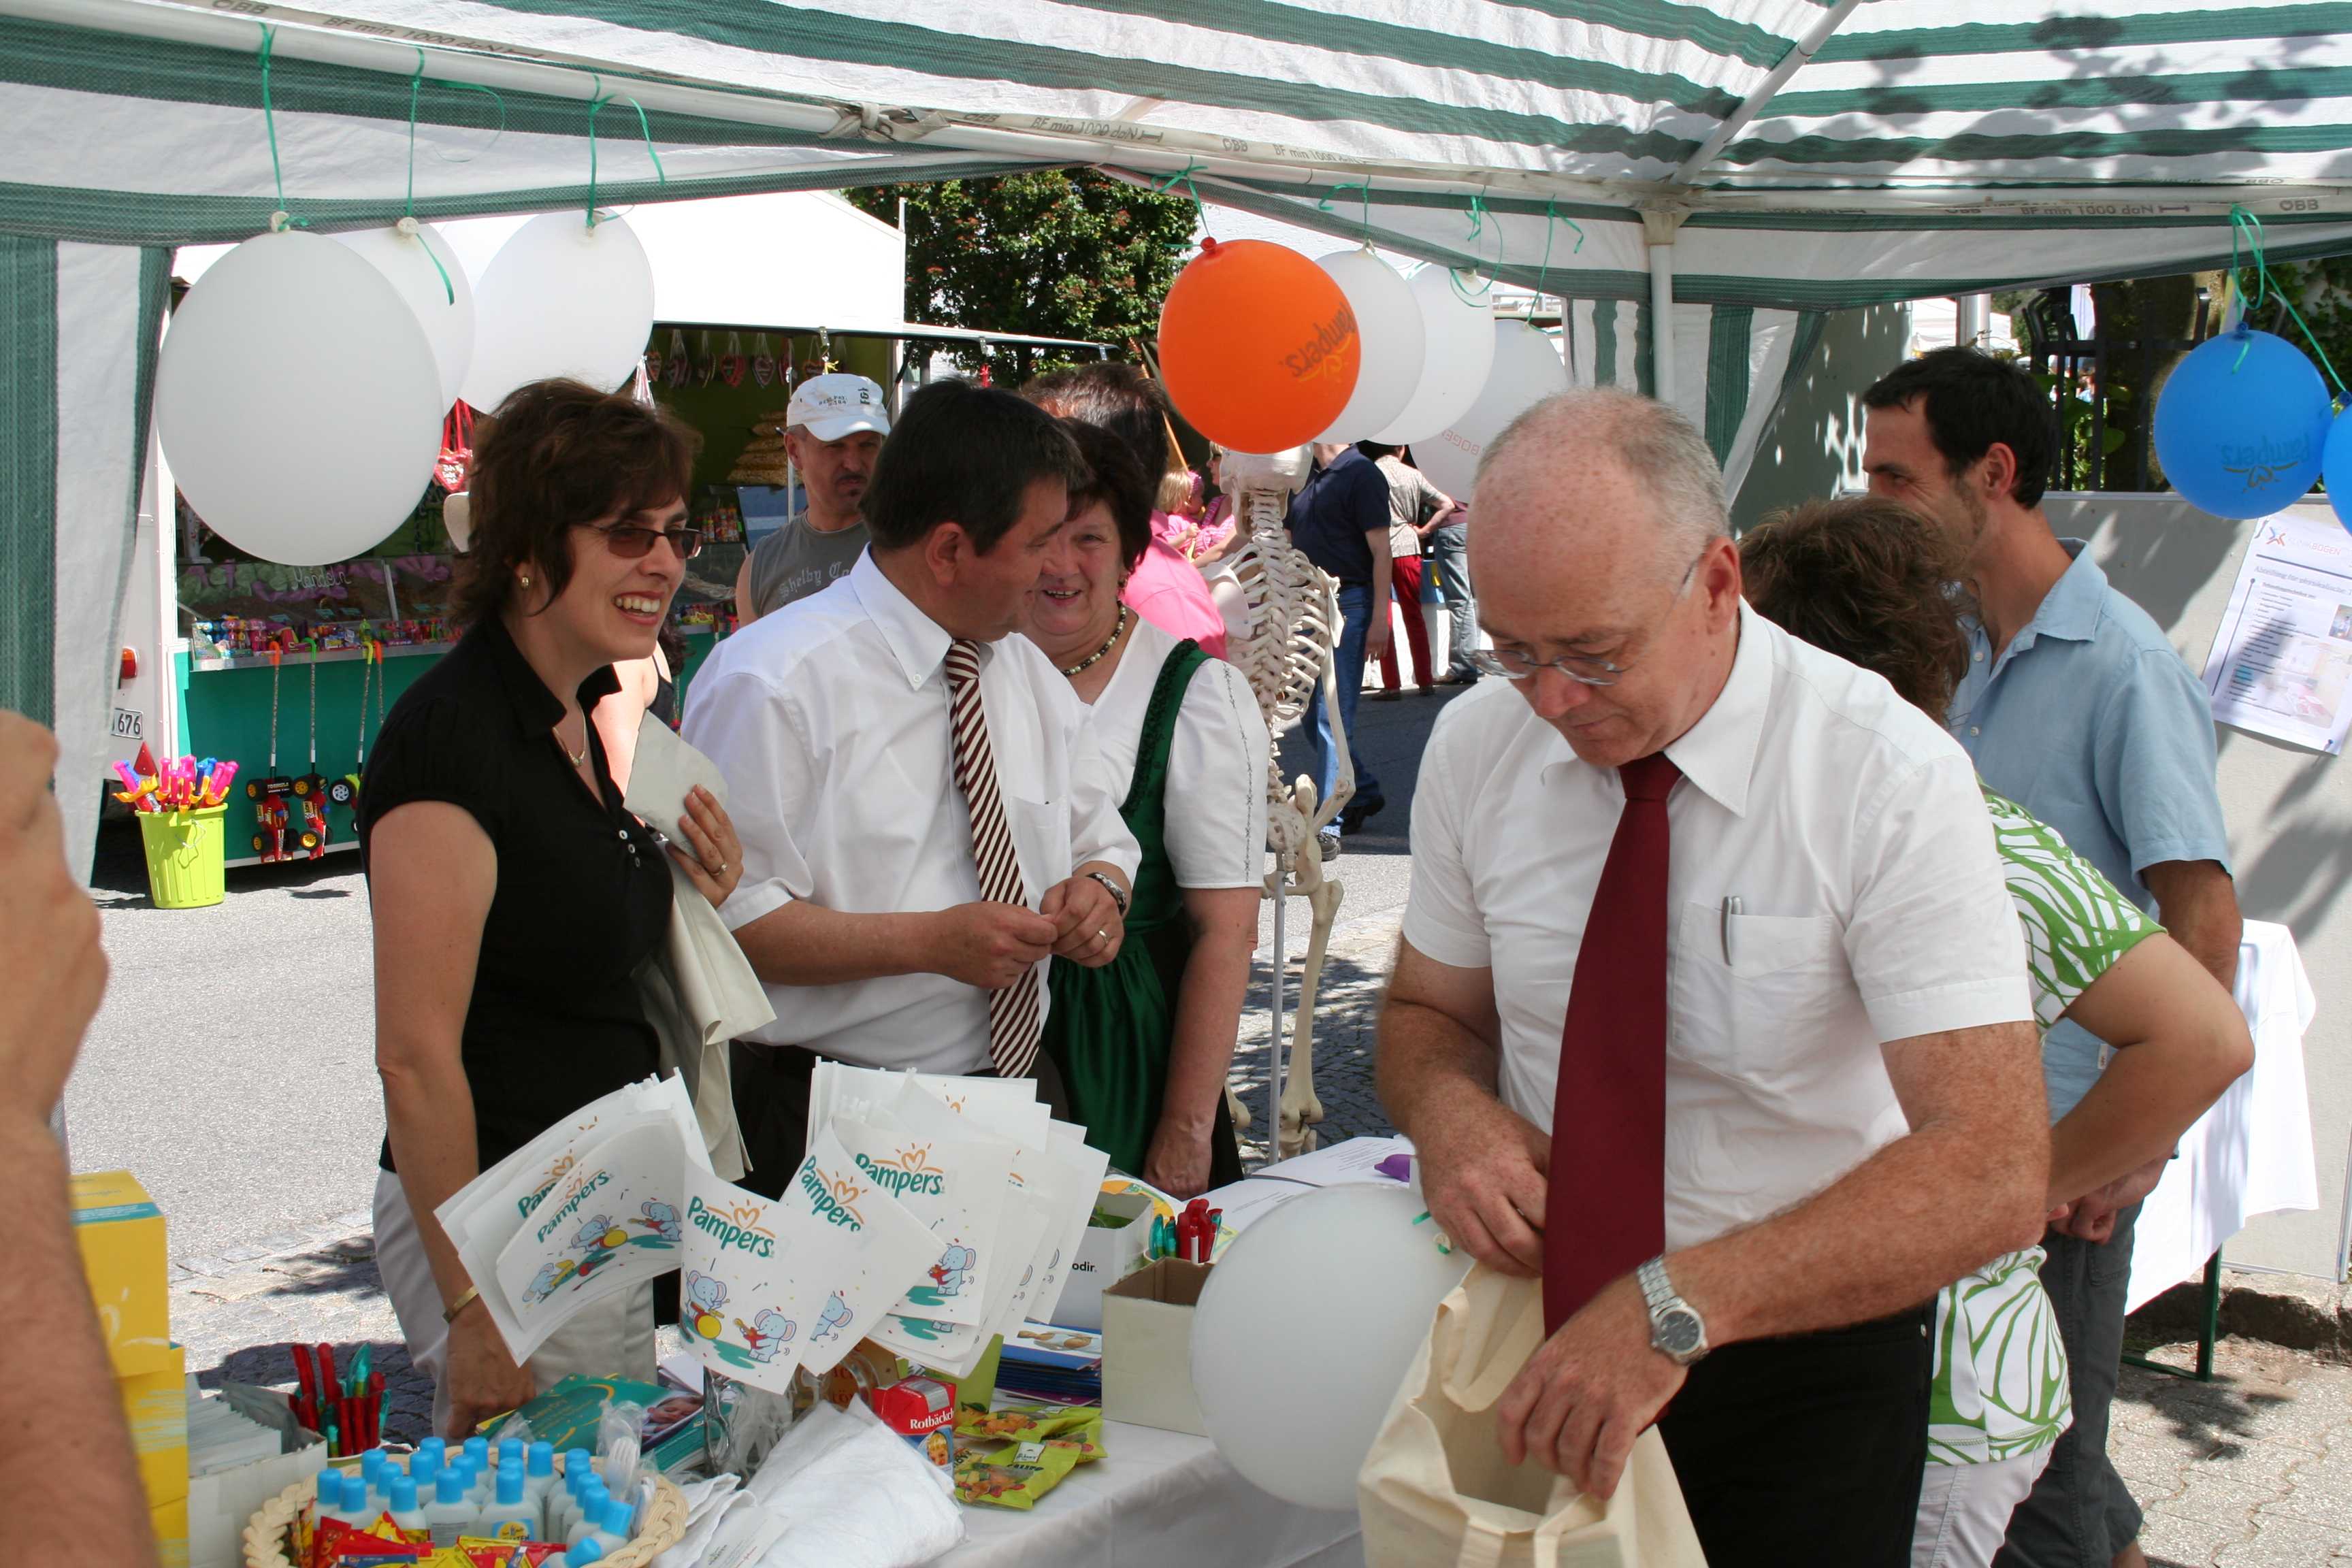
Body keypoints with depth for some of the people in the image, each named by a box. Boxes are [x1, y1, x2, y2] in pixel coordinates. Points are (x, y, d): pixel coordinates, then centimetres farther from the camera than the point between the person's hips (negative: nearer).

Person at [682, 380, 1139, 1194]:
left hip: (1022, 1094, 6)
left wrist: (1098, 892, -7)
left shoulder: (1034, 678, 10)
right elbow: (727, 916, -18)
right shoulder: (775, 682, -13)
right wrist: (930, 942, -23)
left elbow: (1104, 842, 17)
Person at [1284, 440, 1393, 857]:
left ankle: (1327, 826, -8)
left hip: (1348, 605, -8)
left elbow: (1380, 552, -11)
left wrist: (1379, 618, -17)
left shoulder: (1361, 474, -8)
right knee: (1313, 716, 13)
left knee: (1333, 717, -9)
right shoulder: (1304, 479, 14)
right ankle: (1364, 793, 31)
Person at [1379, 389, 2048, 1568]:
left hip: (1801, 1368, -3)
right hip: (1540, 1340, 4)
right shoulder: (1476, 743, -8)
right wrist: (1451, 1111, -17)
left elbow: (1991, 1175, -28)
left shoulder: (1892, 781, -21)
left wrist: (1677, 1304, -38)